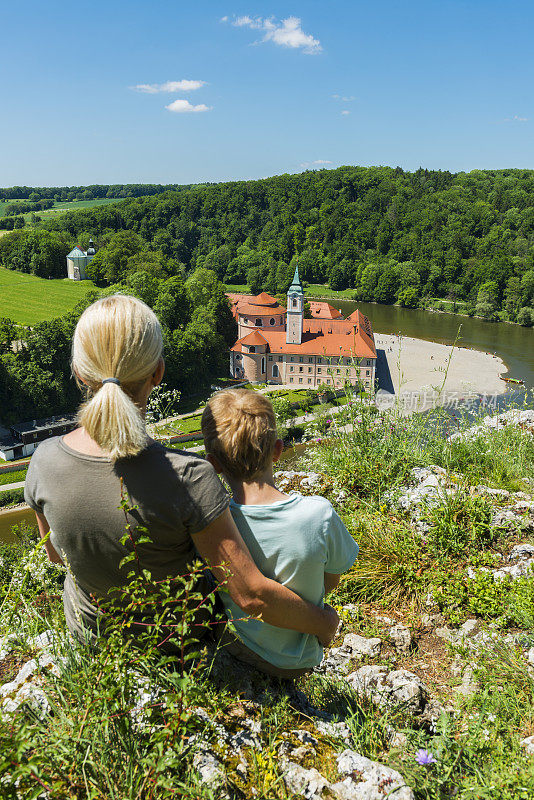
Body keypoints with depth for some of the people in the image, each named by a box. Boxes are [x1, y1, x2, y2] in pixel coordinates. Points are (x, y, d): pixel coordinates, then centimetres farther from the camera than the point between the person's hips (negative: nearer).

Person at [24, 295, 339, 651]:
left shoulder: (45, 461, -24)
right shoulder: (187, 478, -37)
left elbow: (56, 553, -4)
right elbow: (252, 595, -30)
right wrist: (324, 621, -12)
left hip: (89, 633, 3)